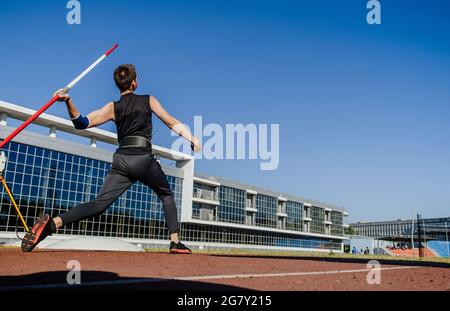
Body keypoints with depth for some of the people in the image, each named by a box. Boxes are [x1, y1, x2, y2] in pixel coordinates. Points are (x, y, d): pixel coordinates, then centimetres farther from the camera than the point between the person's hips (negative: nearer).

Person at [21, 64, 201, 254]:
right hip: (144, 160, -2)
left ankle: (52, 223, -27)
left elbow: (83, 123, 0)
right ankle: (175, 242, 10)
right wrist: (192, 139, 3)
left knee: (99, 203, -4)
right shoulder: (149, 101, 9)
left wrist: (68, 102, -7)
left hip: (121, 161, 2)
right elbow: (171, 122, 3)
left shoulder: (113, 107, 11)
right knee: (167, 196, 19)